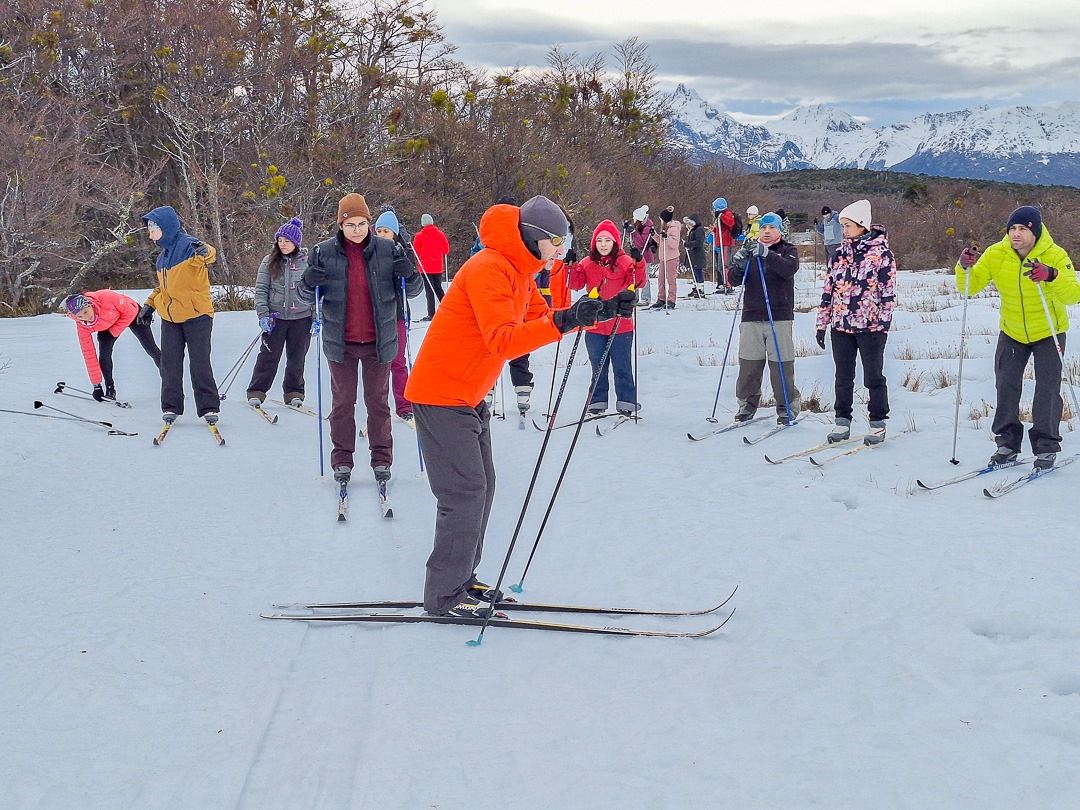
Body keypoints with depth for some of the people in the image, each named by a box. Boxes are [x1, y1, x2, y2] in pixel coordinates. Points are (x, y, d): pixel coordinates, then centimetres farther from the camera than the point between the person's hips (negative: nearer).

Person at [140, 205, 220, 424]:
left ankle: (209, 407, 5)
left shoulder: (188, 245, -13)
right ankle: (171, 407, 13)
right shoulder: (163, 256, 14)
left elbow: (209, 254, -34)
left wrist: (204, 252, -57)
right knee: (170, 364, 5)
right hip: (170, 318, 7)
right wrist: (149, 305, 20)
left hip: (197, 315, -7)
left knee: (200, 364, -3)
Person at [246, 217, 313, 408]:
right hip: (276, 317, 0)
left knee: (297, 358, 8)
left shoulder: (308, 261, 1)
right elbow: (261, 290, 3)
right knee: (268, 356, 1)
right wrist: (263, 314, -7)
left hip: (302, 317, 0)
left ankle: (294, 392, 21)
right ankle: (256, 392, 10)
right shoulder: (270, 262, 2)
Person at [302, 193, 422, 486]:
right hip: (340, 342, 0)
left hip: (378, 341, 0)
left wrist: (409, 276, -19)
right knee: (342, 401, 9)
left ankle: (381, 458, 20)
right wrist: (309, 282, -17)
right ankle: (342, 458, 19)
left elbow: (413, 291, 4)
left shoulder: (388, 250, -4)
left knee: (378, 401, 10)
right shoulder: (324, 252, -4)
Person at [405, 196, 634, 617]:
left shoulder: (519, 272, 12)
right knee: (465, 492, -9)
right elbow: (503, 341, -31)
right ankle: (444, 595, -1)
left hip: (469, 396, 10)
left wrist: (600, 312, 0)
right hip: (442, 394, -10)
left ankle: (461, 581, 21)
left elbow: (544, 320, 12)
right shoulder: (489, 269, -21)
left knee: (481, 487, 11)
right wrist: (564, 321, -41)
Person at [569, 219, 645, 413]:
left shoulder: (624, 261, -2)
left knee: (622, 366, 4)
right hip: (594, 326, 3)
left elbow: (637, 282, -11)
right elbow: (576, 283, -1)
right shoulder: (587, 263, 6)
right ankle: (597, 402, 21)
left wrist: (639, 265, -27)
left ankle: (626, 402, 13)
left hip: (621, 326, -3)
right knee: (598, 367, 12)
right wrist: (571, 266, -16)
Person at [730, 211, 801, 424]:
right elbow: (735, 280, 5)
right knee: (749, 363, 2)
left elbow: (790, 269, -16)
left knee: (781, 364, -4)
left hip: (779, 316, -3)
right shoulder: (750, 249, 15)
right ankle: (747, 405, 14)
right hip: (752, 316, 3)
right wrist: (738, 264, -17)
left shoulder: (788, 250, 7)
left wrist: (767, 254, -29)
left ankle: (787, 407, 5)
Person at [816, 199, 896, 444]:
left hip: (870, 326, -5)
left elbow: (888, 292, -7)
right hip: (840, 324, 5)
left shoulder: (881, 252, -6)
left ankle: (878, 423, 15)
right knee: (843, 377, 9)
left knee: (873, 377, 4)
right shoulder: (840, 252, 9)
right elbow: (828, 290, 12)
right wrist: (822, 324, 10)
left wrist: (883, 323, -12)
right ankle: (842, 422, 17)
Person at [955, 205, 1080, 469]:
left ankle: (1046, 447, 6)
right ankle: (1007, 442, 14)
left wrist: (1051, 276, -50)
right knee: (1006, 386, 3)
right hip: (1012, 332, 3)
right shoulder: (996, 255, -13)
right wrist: (965, 268, -29)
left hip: (1048, 332, -3)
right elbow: (970, 287, -8)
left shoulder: (1055, 256, -20)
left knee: (1047, 389, -5)